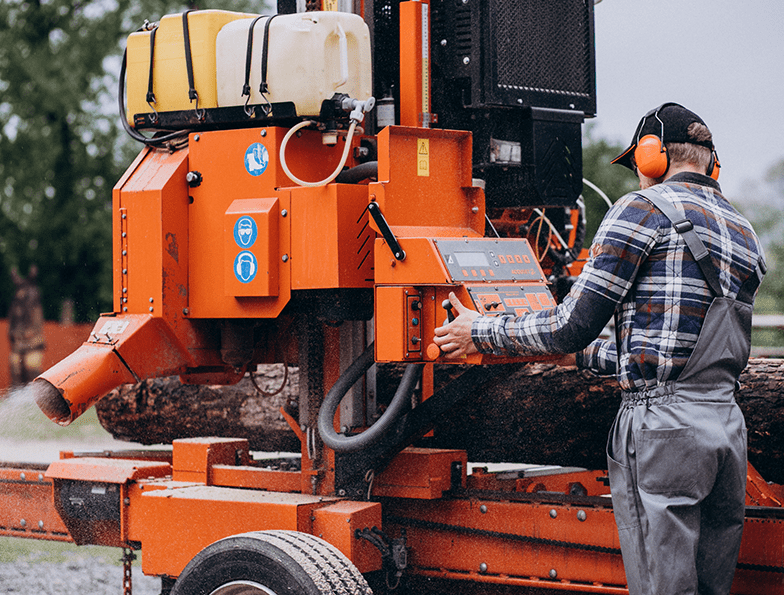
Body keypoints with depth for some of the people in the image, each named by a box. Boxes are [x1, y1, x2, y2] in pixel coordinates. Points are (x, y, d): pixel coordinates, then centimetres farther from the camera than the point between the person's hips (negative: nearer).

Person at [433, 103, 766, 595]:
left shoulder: (645, 208, -5)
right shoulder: (744, 232, 19)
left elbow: (574, 325, -8)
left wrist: (481, 333, 6)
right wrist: (585, 355, 34)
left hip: (662, 426, -7)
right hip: (728, 423, 8)